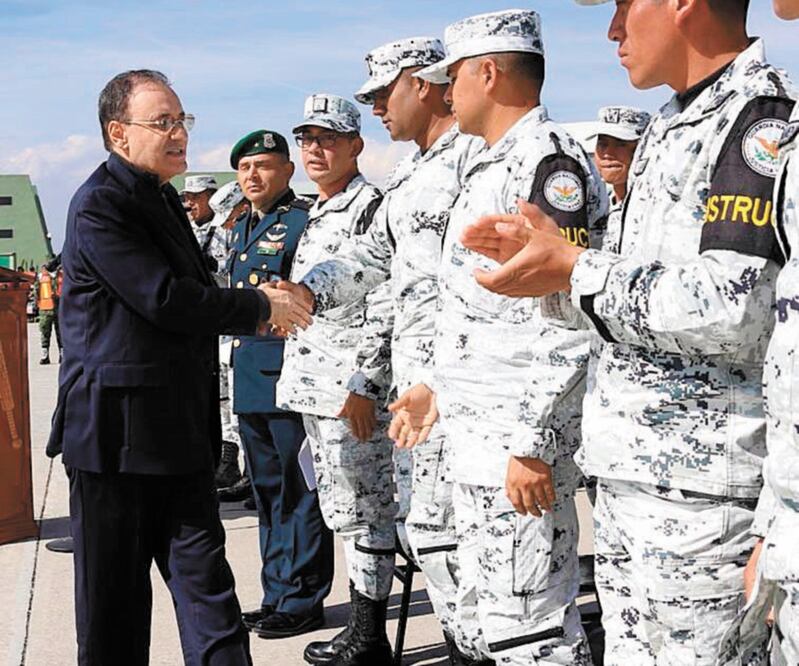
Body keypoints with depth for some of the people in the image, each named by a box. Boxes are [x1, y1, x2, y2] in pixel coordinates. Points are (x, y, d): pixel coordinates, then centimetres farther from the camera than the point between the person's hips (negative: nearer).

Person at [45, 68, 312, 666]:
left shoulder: (162, 198, 16)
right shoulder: (99, 206, -14)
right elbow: (165, 300, -22)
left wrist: (248, 311, 6)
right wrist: (260, 308, -10)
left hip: (181, 431, 8)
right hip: (119, 431, -8)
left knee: (204, 580, 6)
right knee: (115, 596, 5)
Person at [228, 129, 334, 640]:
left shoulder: (306, 220, -8)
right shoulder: (242, 228, 19)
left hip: (290, 379, -9)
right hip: (250, 383, 9)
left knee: (299, 492, -1)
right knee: (269, 493, 15)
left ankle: (302, 602, 8)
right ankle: (277, 595, 25)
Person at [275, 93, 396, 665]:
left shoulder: (370, 206, -11)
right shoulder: (318, 213, 18)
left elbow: (384, 307, -17)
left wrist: (363, 386, -20)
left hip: (353, 388, -10)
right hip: (315, 385, 10)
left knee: (364, 510, -2)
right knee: (343, 511, 14)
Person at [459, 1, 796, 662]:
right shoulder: (668, 128, 17)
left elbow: (736, 309, -24)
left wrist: (574, 270, -15)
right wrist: (539, 252, 10)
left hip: (703, 493, -9)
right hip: (629, 475, 9)